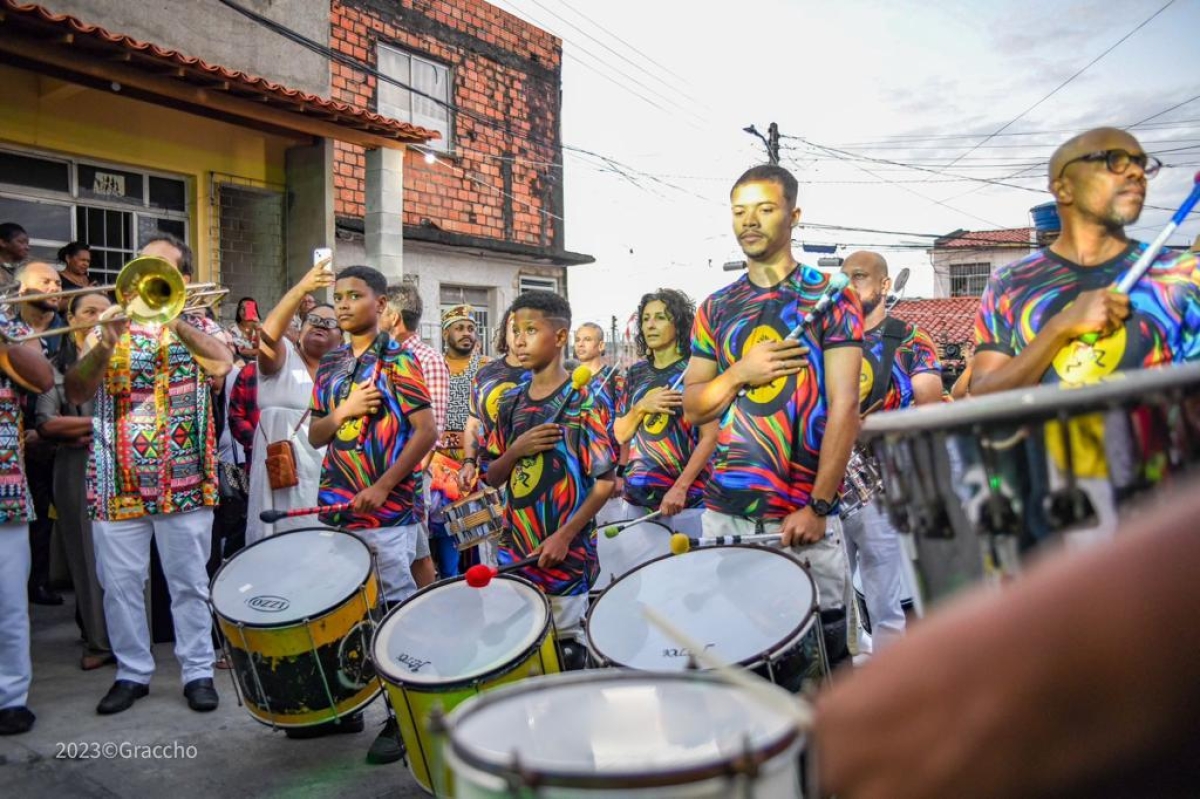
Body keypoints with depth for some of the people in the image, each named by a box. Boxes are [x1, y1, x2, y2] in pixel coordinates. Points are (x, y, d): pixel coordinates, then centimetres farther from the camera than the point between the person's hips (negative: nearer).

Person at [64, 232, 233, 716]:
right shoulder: (110, 326, 10)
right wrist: (105, 344, -18)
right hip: (117, 481, 2)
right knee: (120, 584, 8)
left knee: (189, 582, 6)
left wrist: (172, 317, -21)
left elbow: (222, 363, -19)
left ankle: (198, 671, 18)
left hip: (184, 480, -2)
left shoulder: (198, 326, 5)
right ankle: (132, 672, 24)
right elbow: (74, 393, -2)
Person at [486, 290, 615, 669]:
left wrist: (565, 535, -17)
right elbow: (493, 478, 10)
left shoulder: (582, 403, -9)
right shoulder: (512, 402, 7)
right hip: (516, 548, 5)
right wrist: (516, 449, -10)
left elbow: (606, 481, -10)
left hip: (567, 550, -5)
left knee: (565, 646, 5)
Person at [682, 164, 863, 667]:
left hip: (804, 512, -3)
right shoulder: (716, 308, 11)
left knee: (825, 643, 3)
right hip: (724, 512, 4)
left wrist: (818, 506, -15)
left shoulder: (829, 296, 0)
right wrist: (740, 372, -9)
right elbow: (692, 408, 11)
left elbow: (844, 404, -8)